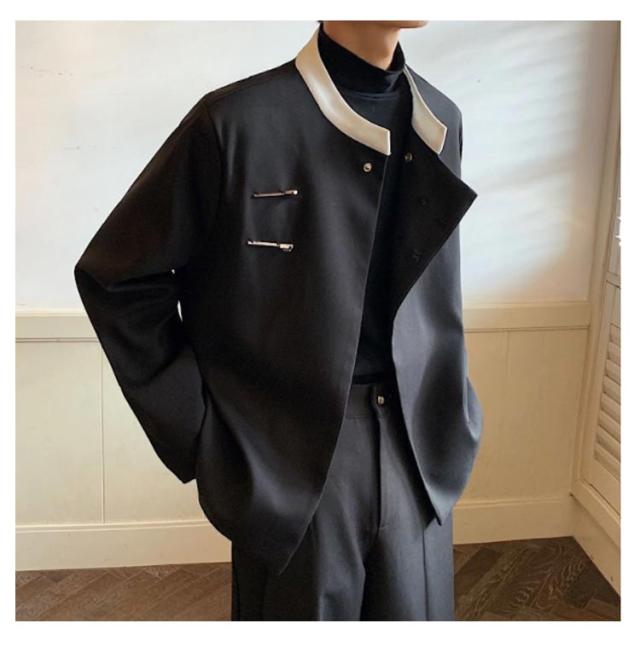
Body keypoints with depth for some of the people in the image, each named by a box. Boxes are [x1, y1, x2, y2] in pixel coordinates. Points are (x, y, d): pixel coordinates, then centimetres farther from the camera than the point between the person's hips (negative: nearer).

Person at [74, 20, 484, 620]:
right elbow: (114, 277, -7)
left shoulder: (441, 122, 4)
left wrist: (450, 423, 9)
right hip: (292, 465, -4)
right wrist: (199, 433, -8)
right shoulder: (235, 123, -14)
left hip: (417, 460, 5)